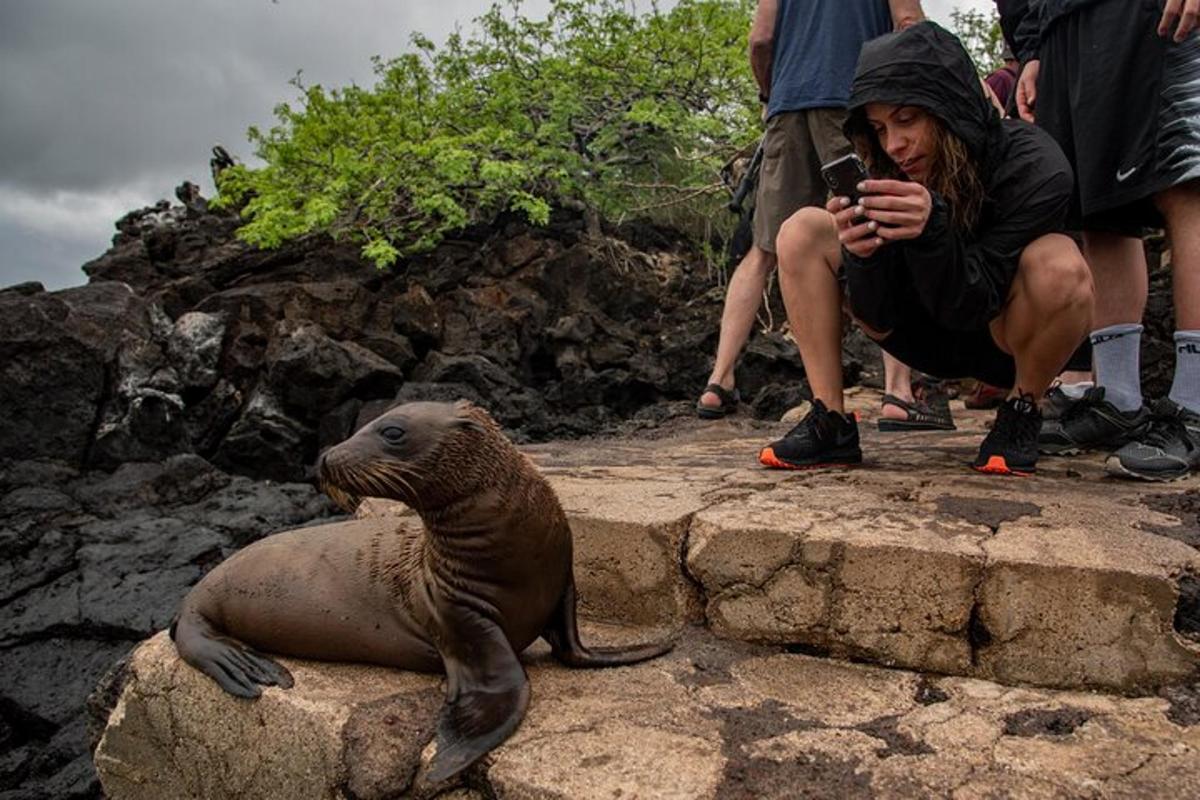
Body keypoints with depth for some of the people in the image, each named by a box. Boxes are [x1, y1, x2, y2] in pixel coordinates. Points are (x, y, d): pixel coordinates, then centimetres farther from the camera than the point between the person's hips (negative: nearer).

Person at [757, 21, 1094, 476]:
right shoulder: (891, 171, -12)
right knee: (802, 232, -12)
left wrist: (931, 230, -45)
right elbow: (878, 320, -14)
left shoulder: (1034, 168, -24)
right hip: (928, 336, 4)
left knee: (1058, 264, -37)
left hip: (1008, 344, -3)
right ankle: (830, 424, -14)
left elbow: (971, 306, -27)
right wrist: (861, 254, -36)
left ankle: (1022, 416, -8)